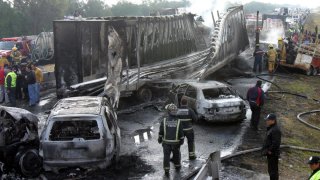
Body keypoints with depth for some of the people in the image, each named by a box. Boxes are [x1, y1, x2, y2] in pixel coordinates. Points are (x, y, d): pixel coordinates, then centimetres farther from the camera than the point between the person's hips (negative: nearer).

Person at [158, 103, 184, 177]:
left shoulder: (164, 121, -15)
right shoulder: (178, 122, -16)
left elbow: (161, 131, -5)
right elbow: (181, 133, -9)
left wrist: (159, 139, 11)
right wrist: (182, 140, 6)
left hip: (166, 142, 0)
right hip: (175, 142, 0)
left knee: (166, 156, 11)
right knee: (176, 154, 23)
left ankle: (166, 171, 10)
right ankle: (177, 166, 40)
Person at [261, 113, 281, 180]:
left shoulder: (275, 130, -20)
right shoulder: (271, 129, 14)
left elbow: (276, 143, -27)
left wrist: (270, 150, -20)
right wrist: (266, 150, 15)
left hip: (273, 154, -11)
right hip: (270, 154, 11)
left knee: (273, 170, -5)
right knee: (271, 170, 20)